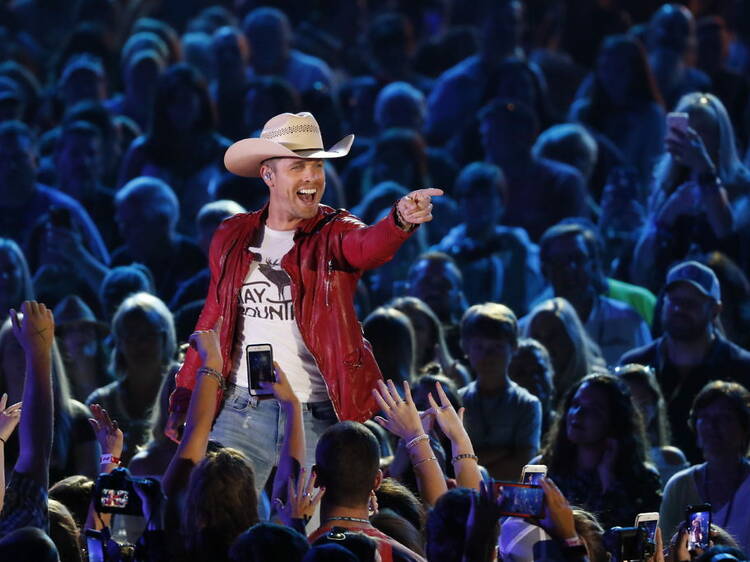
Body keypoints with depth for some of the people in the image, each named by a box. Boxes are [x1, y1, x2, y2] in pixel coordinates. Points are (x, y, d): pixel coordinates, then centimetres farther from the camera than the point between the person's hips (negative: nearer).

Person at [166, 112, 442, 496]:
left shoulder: (334, 234, -2)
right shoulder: (232, 238, 8)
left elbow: (370, 246, -26)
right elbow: (212, 321, 16)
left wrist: (401, 220, -49)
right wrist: (184, 400, 10)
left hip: (318, 416, -2)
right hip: (243, 412, 2)